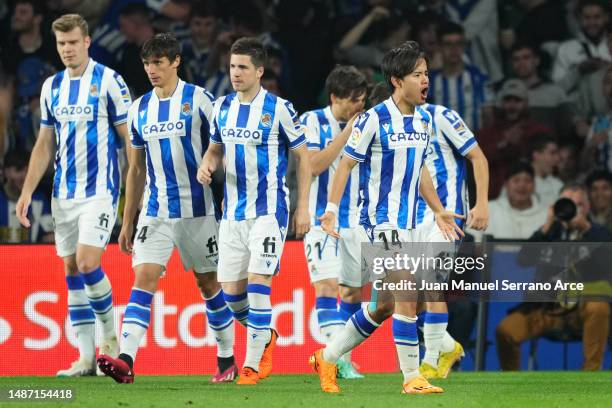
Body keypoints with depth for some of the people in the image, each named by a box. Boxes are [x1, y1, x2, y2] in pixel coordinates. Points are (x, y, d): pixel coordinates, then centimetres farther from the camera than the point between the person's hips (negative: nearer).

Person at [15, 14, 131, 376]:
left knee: (87, 263, -17)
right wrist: (27, 192, 11)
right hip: (64, 193, 6)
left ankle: (110, 334, 5)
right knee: (72, 271, 4)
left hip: (99, 192, -6)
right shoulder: (52, 87, 10)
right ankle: (87, 357, 7)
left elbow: (129, 138, -5)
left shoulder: (108, 81, -6)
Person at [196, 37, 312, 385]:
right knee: (231, 290, 5)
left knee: (258, 284, -14)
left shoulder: (278, 109, -9)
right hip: (233, 212, 6)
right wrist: (207, 165, -3)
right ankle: (266, 336, 31)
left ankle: (253, 363, -8)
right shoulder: (223, 107, 7)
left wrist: (303, 207, -7)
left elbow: (304, 157, -3)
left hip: (269, 211, -6)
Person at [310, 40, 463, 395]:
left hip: (408, 225, 8)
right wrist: (332, 208, -17)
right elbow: (346, 164, -8)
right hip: (382, 222, -8)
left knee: (386, 305, 12)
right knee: (408, 295, -14)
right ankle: (412, 377, -7)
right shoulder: (375, 120, -13)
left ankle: (328, 358, 26)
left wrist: (438, 211, 24)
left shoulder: (424, 120, 9)